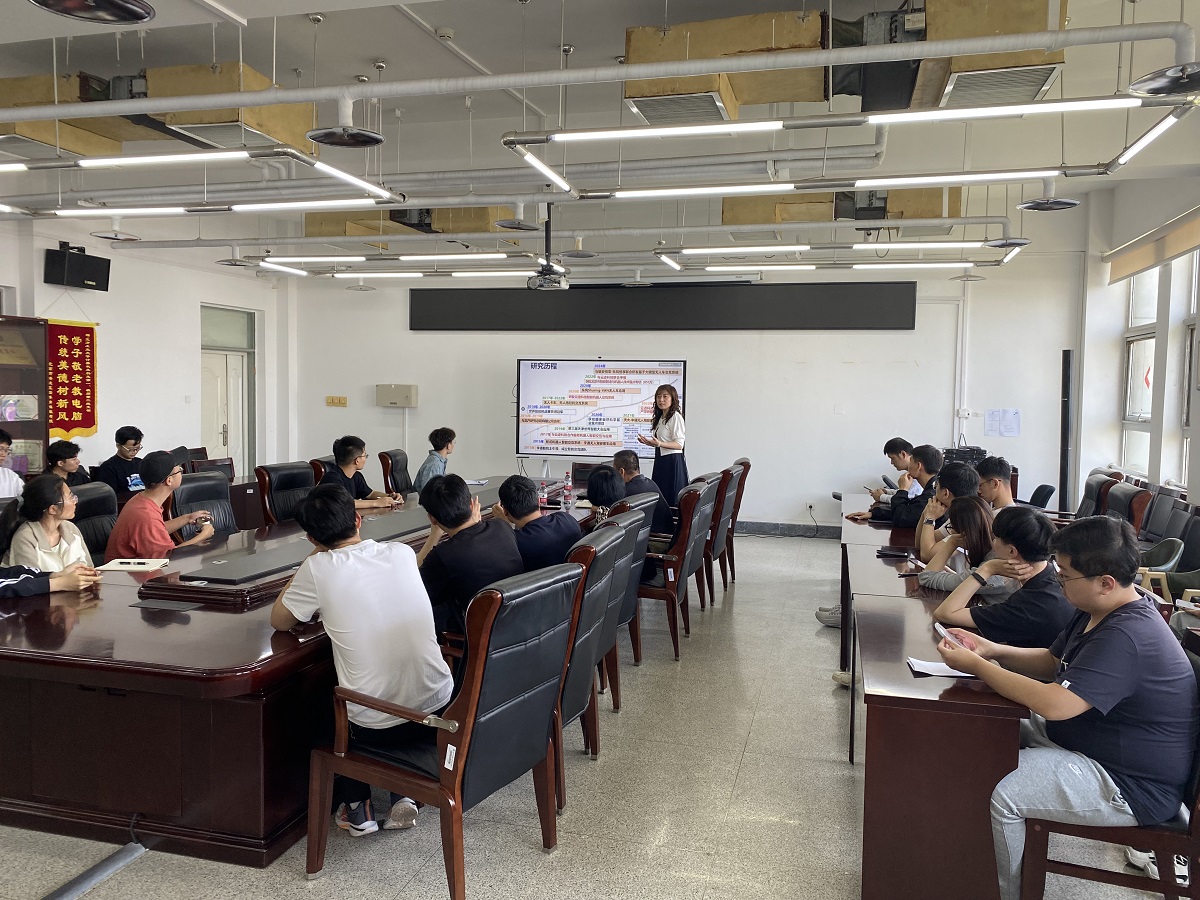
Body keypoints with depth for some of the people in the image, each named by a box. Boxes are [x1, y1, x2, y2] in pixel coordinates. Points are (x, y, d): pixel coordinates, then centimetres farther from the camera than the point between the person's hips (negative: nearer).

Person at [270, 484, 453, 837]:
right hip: (438, 712, 3)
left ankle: (357, 810, 29)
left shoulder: (319, 569, -12)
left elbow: (279, 621, 6)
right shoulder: (402, 552, 0)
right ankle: (403, 797, 27)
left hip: (376, 728, -3)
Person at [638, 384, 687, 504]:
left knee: (670, 497, -9)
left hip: (672, 461, -9)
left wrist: (659, 444, -30)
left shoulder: (675, 417, -11)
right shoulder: (660, 418, 17)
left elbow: (679, 444, -17)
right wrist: (649, 442, 5)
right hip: (660, 460, 9)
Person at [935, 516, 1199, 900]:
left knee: (1000, 794, -24)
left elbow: (1053, 703, -36)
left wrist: (975, 665, -26)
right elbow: (1051, 662, 14)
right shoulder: (1100, 613, 3)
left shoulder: (1127, 638, -31)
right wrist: (993, 650, -5)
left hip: (1133, 786, -11)